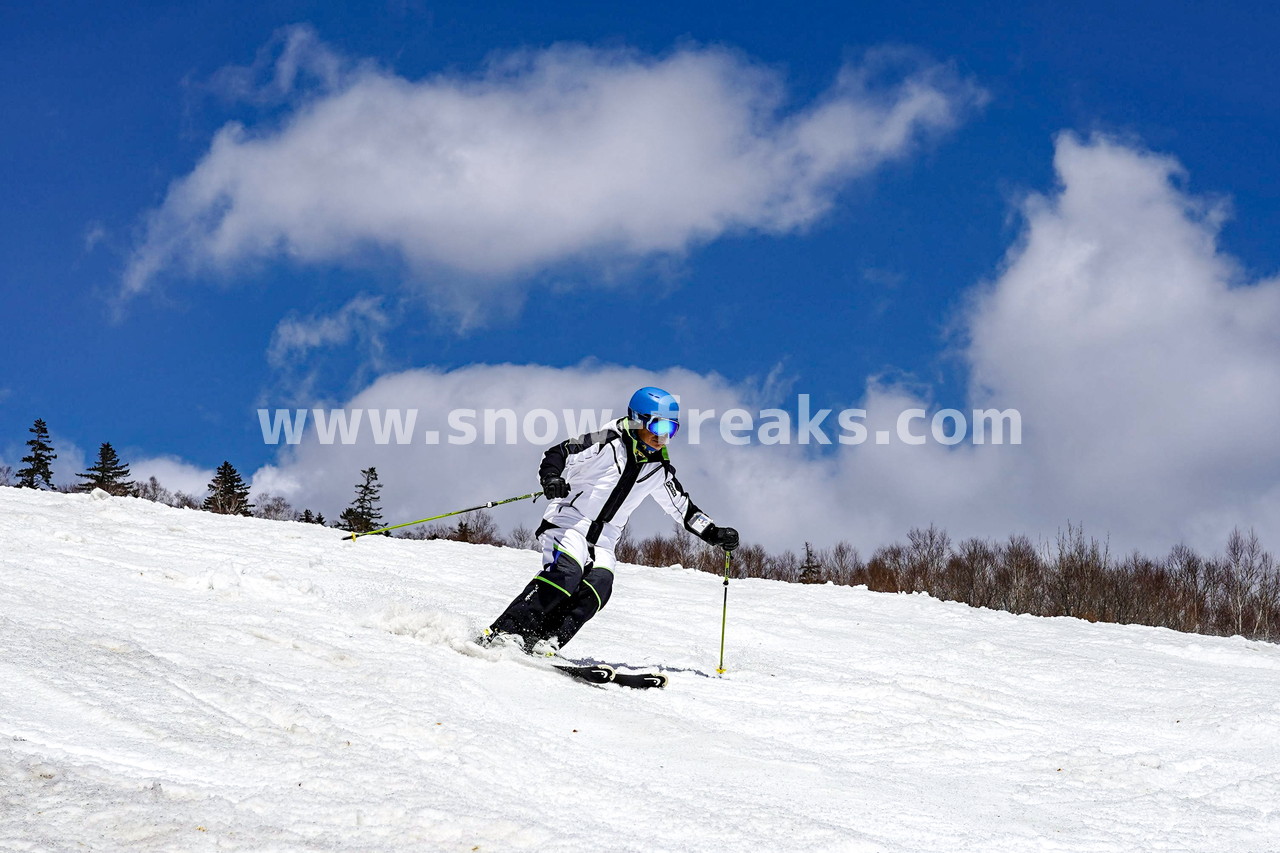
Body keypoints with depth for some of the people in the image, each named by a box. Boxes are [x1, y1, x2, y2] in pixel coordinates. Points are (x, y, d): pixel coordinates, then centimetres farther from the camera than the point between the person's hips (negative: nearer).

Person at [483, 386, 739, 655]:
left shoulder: (659, 470, 11)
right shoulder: (609, 444, -8)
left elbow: (685, 509, 20)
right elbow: (557, 454, -10)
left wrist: (715, 534, 8)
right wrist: (551, 479, -31)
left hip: (602, 541, 6)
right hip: (568, 522, -6)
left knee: (599, 585, -23)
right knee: (566, 573, -30)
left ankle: (545, 642, -27)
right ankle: (504, 631, -30)